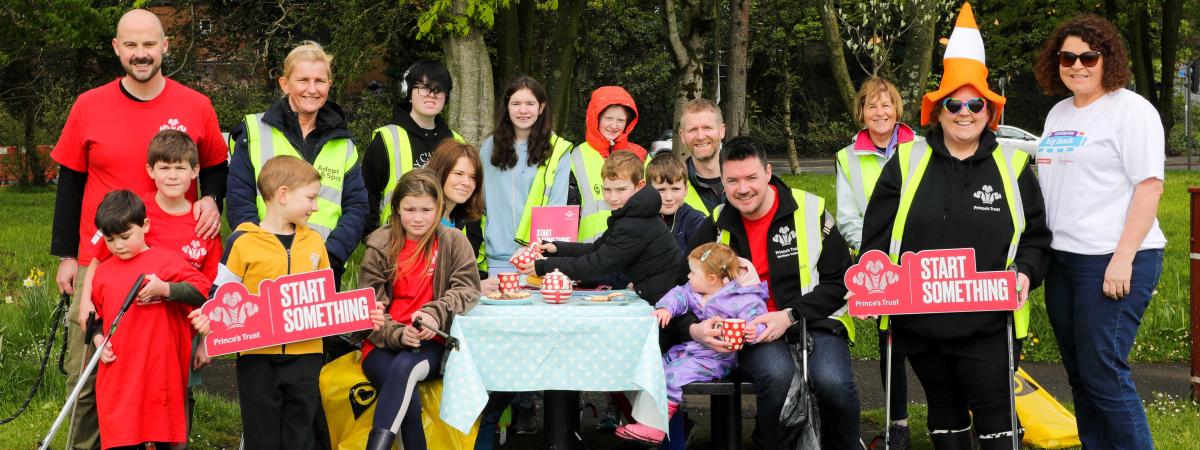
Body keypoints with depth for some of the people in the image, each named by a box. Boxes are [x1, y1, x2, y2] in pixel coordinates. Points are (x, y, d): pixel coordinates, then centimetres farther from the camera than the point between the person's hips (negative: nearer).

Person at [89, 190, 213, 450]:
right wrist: (98, 339, 7)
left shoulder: (166, 260, -3)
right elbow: (97, 314, 24)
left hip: (161, 369, -3)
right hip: (118, 373, 3)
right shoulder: (103, 272, 12)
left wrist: (164, 288, -21)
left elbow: (203, 290, -11)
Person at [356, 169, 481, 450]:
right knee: (409, 397, -31)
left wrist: (435, 314, -21)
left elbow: (467, 287, -1)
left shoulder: (453, 241, 5)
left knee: (404, 366, -35)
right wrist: (398, 334, -18)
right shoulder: (380, 245, 4)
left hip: (431, 343, -1)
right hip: (383, 344, 1)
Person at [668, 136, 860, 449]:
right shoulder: (716, 227, 7)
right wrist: (693, 329, -14)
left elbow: (838, 280, 0)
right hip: (753, 331, 1)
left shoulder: (810, 210, 0)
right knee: (777, 374, -35)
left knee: (832, 381, -32)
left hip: (815, 321, 0)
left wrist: (790, 316, -13)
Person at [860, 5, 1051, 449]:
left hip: (988, 325, -1)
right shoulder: (907, 163, 4)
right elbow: (876, 235, 5)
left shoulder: (1013, 166, 4)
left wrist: (1024, 273, -11)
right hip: (920, 322, 2)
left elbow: (1035, 237, 8)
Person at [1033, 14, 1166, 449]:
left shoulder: (1130, 109, -7)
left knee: (1103, 373, -8)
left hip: (1113, 262, -8)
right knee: (1079, 375, 11)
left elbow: (1149, 186, -13)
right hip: (1062, 258, 8)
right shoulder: (1058, 113, 15)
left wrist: (1123, 258, -19)